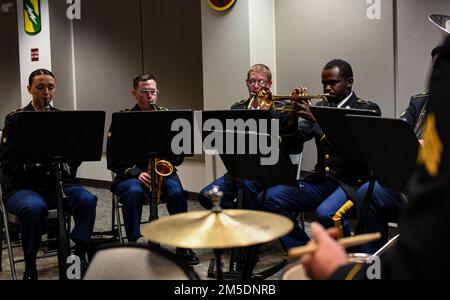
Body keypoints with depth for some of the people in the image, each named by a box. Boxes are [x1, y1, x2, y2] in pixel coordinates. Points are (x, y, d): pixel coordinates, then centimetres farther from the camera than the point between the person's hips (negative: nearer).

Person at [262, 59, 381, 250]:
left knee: (326, 213, -34)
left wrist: (314, 119, -26)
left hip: (351, 182, -5)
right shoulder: (321, 107, 15)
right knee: (271, 198, -13)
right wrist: (293, 114, -12)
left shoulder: (367, 109, -1)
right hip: (321, 180, 6)